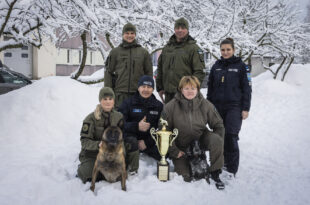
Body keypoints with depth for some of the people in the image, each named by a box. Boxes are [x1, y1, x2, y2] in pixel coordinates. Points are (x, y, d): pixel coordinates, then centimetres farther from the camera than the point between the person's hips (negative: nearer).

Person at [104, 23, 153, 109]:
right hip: (120, 93, -1)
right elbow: (108, 72, 6)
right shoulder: (115, 52, 6)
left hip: (138, 93, 1)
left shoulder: (143, 52, 9)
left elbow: (149, 72, 12)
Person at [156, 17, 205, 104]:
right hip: (168, 93, 5)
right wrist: (159, 87, 13)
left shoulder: (193, 48, -3)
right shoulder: (167, 47, 13)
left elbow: (199, 72, -8)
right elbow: (160, 68, 17)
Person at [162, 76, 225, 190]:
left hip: (200, 139, 2)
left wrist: (217, 144, -12)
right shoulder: (171, 107, -14)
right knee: (185, 177, -11)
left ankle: (215, 174, -11)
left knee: (216, 140, -30)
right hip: (181, 146, -1)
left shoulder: (205, 105, -8)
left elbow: (218, 125, 1)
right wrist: (174, 151, -9)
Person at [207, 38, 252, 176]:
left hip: (234, 107, -4)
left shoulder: (241, 66, 2)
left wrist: (245, 109, -5)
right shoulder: (216, 66, 13)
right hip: (218, 107, 4)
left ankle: (231, 170, -3)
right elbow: (210, 87, 18)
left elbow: (247, 89, 0)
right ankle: (223, 163, 23)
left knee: (230, 136, -13)